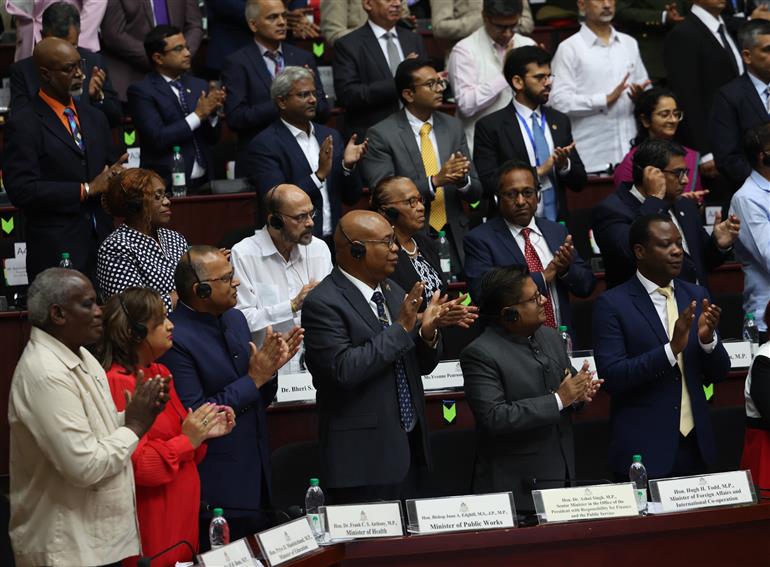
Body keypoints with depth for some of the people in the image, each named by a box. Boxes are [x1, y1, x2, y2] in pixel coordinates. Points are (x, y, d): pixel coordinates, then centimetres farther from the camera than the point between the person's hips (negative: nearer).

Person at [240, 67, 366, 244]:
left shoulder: (330, 136, 13)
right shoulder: (264, 145, -4)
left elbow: (351, 197, 13)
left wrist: (348, 166, -4)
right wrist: (319, 174, -17)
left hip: (334, 242, 4)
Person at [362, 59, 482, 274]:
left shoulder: (453, 126, 9)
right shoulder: (381, 134, -6)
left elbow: (475, 192, 10)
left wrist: (462, 180, -14)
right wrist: (435, 180, -21)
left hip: (454, 239, 4)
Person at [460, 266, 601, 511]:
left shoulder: (550, 337, 10)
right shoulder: (480, 354, -13)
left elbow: (568, 381, 21)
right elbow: (494, 418, -22)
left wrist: (579, 392, -5)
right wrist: (558, 400, -20)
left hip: (563, 473, 7)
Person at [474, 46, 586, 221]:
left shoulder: (560, 121, 14)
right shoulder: (490, 126, 0)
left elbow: (579, 182, 15)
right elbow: (487, 184, -9)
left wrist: (564, 164, -5)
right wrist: (538, 171, -10)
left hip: (557, 224, 4)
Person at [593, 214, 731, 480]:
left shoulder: (696, 296, 8)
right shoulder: (611, 304, -8)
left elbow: (718, 373, 9)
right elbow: (611, 378, -16)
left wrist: (708, 338, -12)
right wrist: (672, 348, -25)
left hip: (694, 446, 5)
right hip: (643, 449, -5)